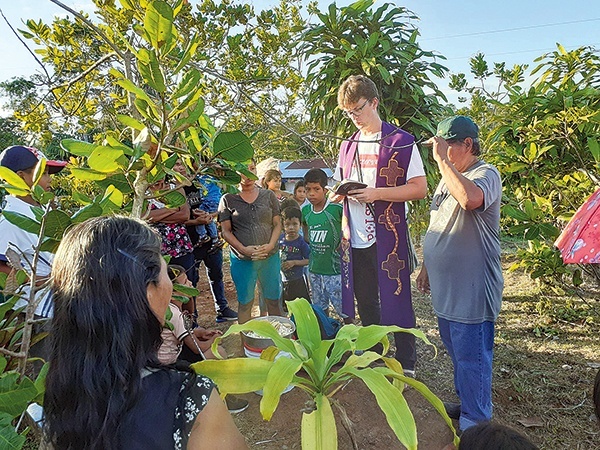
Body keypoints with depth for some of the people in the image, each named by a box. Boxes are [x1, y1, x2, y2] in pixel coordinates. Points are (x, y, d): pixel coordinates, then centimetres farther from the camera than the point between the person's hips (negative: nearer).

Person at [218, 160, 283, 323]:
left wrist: (270, 245, -11)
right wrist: (244, 249, -15)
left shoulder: (268, 195, 6)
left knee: (274, 300, 10)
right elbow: (226, 231, -1)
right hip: (242, 259, -1)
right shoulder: (228, 199, 1)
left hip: (270, 257, 2)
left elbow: (278, 224, 6)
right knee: (245, 302, 11)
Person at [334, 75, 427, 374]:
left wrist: (377, 193, -19)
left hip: (388, 236, -6)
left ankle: (406, 364, 19)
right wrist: (340, 192, -3)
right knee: (364, 301, 15)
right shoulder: (348, 146, 14)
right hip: (356, 238, 6)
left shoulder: (401, 141, -5)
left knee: (396, 300, 3)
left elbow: (419, 189, -10)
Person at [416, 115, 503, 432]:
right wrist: (426, 268, 20)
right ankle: (467, 403, 40)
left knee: (471, 358, 2)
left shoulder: (485, 174, -14)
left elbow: (470, 199, -40)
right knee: (457, 354, 22)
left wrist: (442, 160, -29)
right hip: (445, 288, 9)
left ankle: (475, 424, 19)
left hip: (471, 291, -9)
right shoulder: (448, 178, 13)